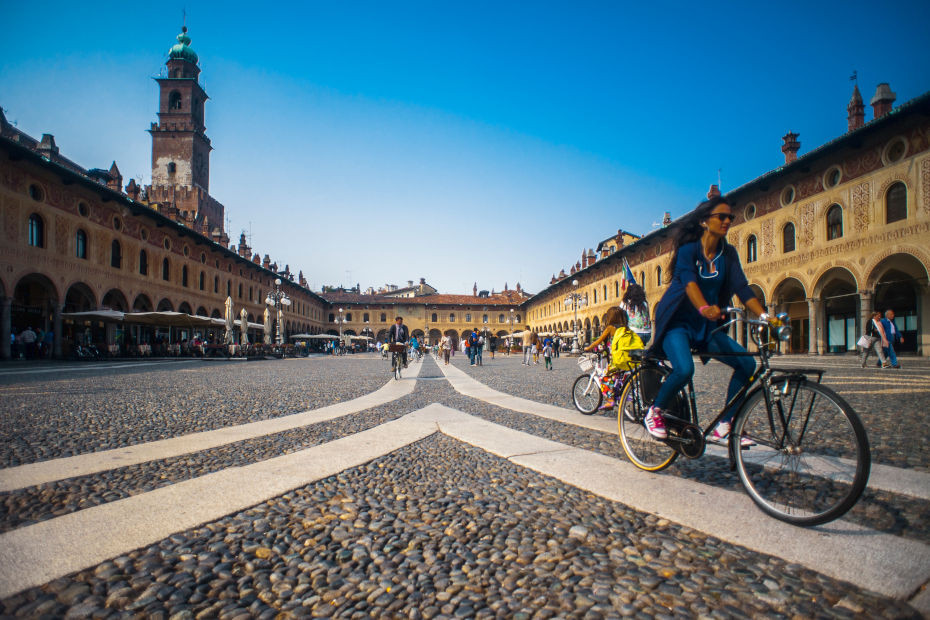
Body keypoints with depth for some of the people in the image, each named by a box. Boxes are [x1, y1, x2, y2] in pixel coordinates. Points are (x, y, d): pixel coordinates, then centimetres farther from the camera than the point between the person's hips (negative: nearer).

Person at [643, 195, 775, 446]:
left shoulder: (728, 253, 5)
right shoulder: (688, 248, -11)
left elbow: (742, 287, -5)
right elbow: (689, 281, -29)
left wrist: (764, 315, -20)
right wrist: (705, 308, -48)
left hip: (705, 326, 6)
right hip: (677, 321, -6)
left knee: (746, 363, -11)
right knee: (684, 369, -31)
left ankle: (723, 428, 1)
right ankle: (654, 413, -3)